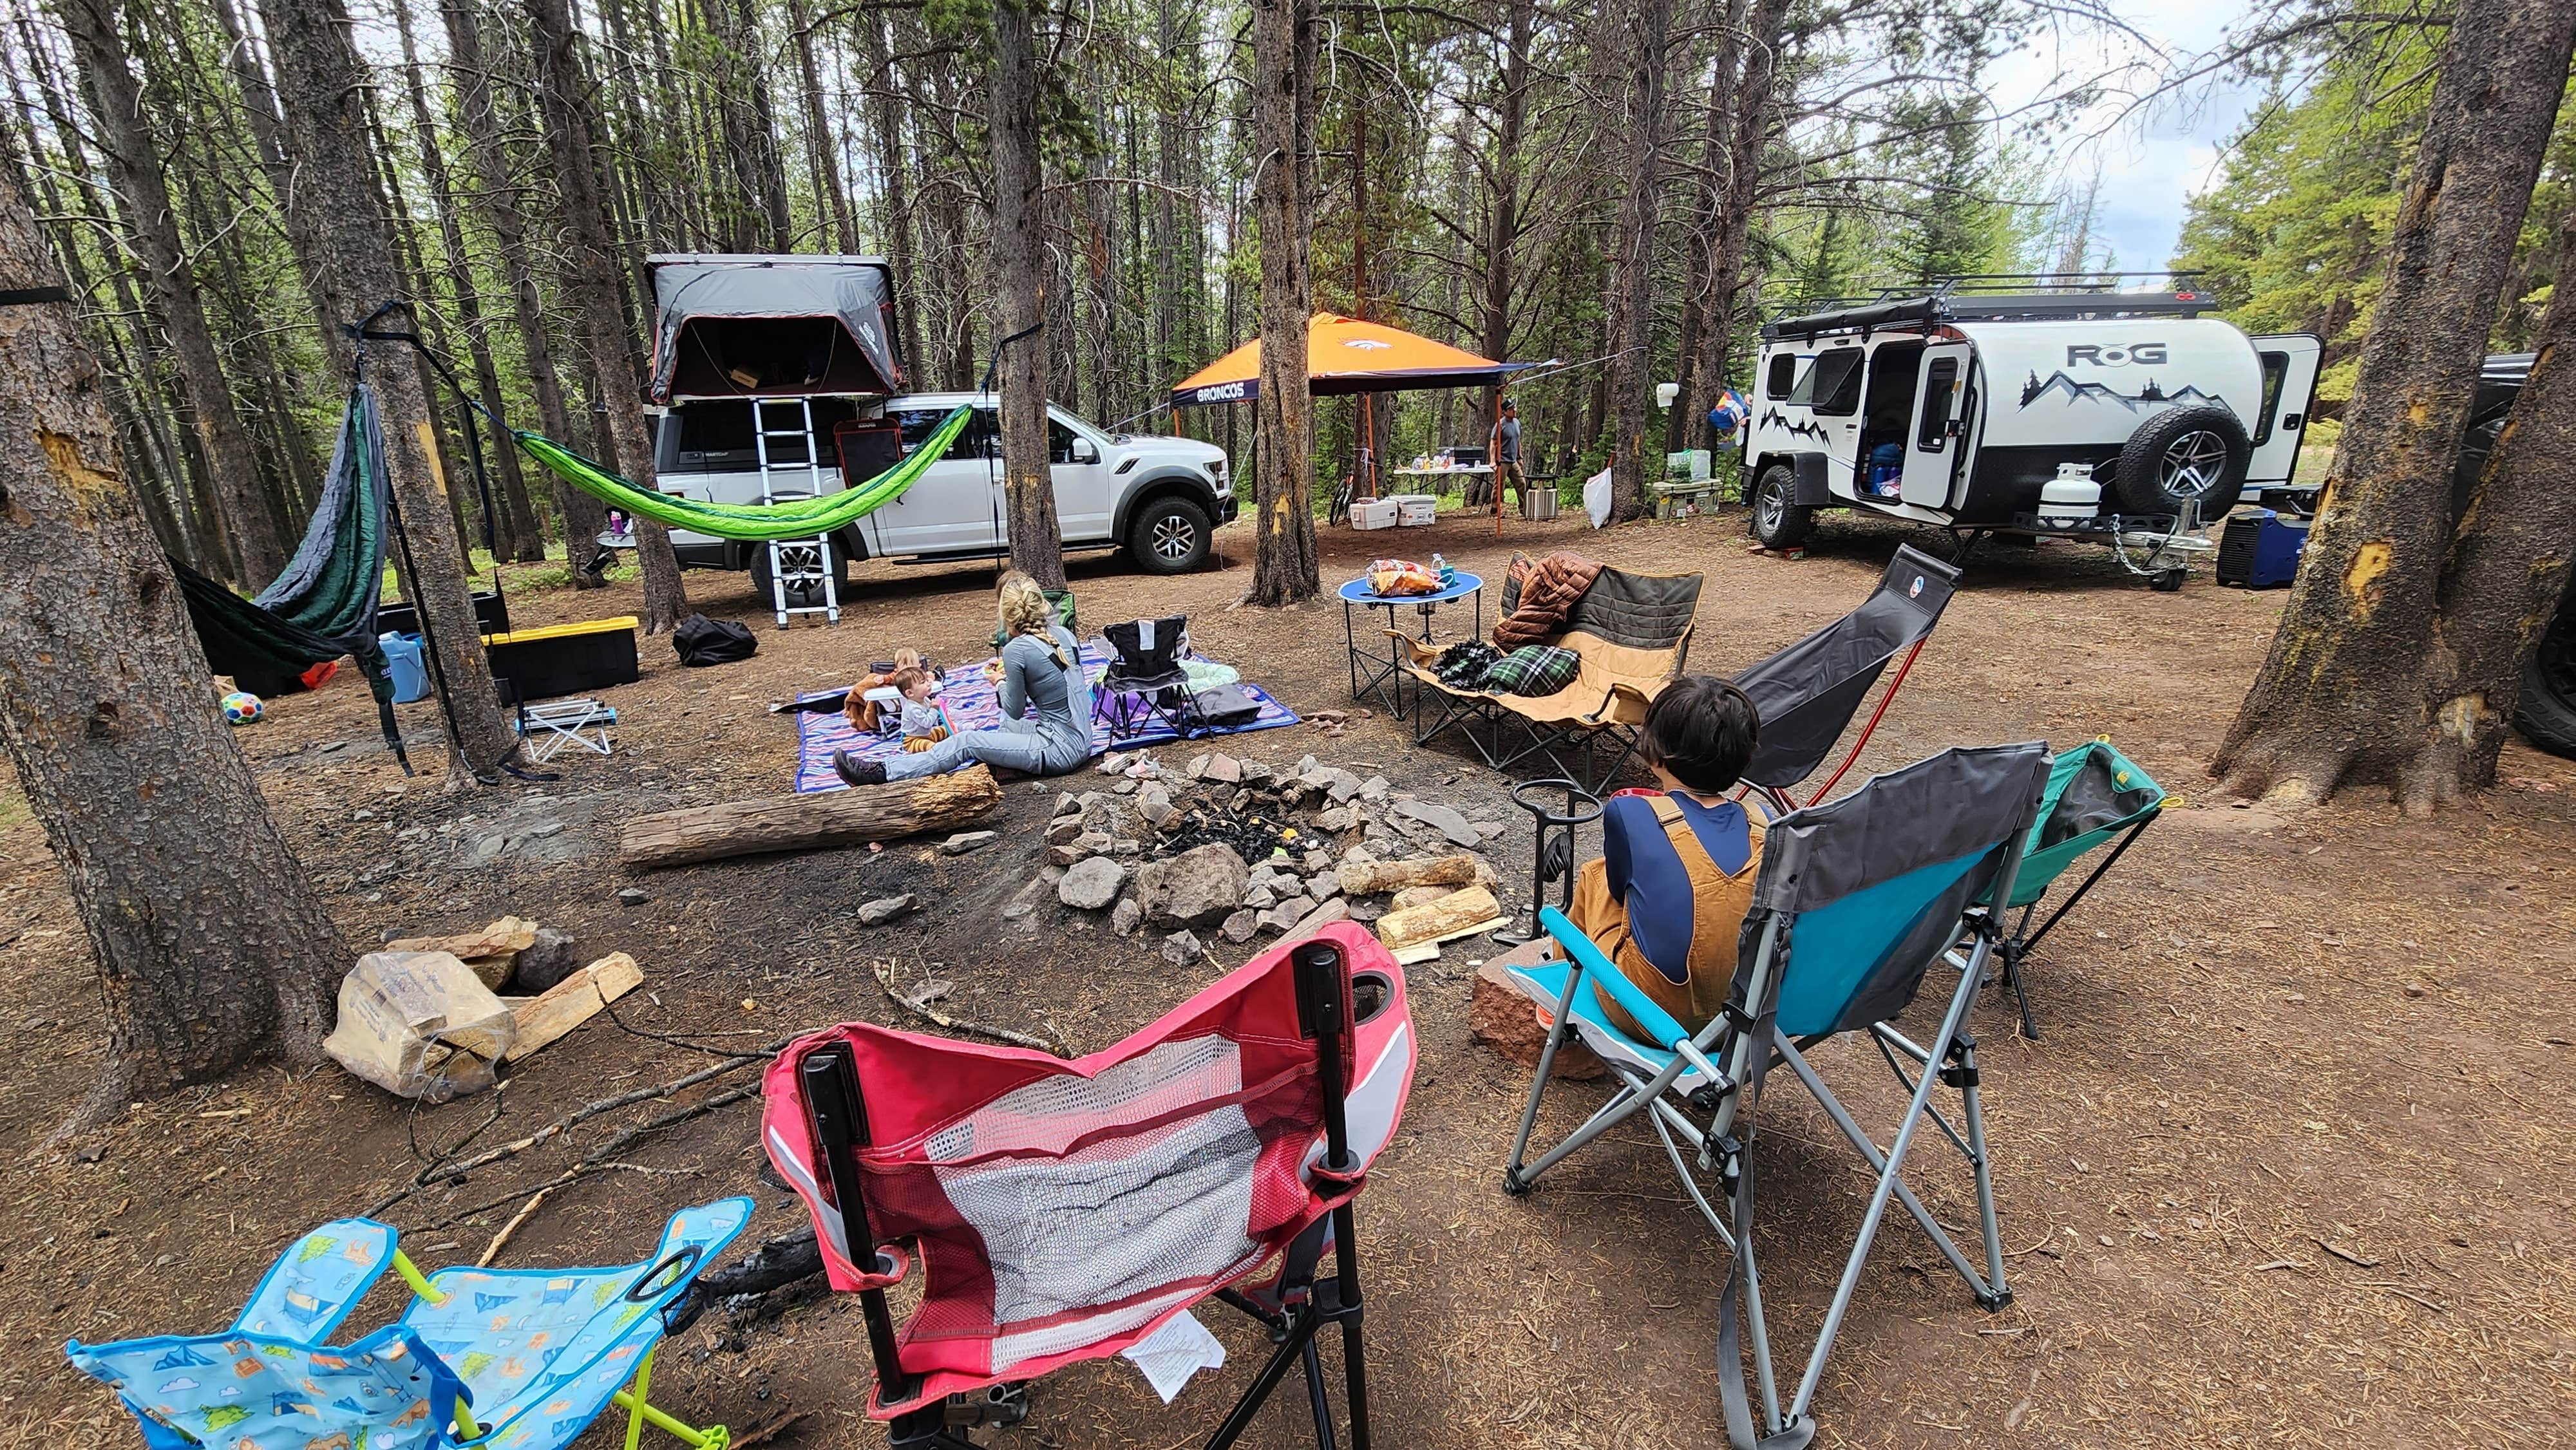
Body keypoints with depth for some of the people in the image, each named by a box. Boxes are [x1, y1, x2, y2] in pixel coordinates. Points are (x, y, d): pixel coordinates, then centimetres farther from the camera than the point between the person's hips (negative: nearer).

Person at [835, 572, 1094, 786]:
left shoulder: (1016, 650, -16)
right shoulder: (1065, 634, 6)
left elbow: (1015, 711, -6)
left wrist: (1000, 682, 13)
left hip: (1060, 750, -8)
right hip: (1081, 741, 8)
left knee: (965, 742, -1)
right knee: (1006, 726, 29)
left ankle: (884, 774, 6)